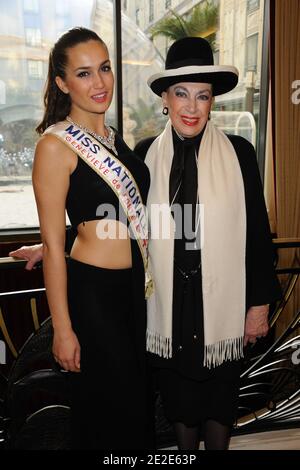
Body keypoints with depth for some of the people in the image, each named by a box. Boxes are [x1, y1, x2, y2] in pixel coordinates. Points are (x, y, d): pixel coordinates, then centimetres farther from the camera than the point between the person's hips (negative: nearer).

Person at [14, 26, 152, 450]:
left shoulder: (114, 138, 9)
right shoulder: (56, 145, -14)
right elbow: (53, 244, -15)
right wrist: (62, 328, -14)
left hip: (133, 286, 7)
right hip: (92, 291, -7)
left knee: (136, 402, 22)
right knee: (109, 408, 10)